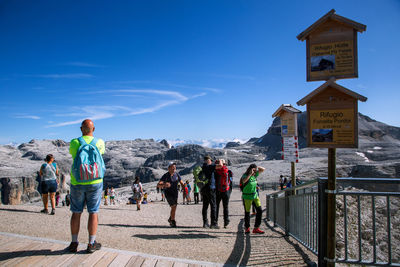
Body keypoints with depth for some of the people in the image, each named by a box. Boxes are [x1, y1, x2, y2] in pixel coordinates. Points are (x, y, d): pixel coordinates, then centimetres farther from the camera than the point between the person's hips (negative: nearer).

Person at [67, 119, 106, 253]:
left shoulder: (74, 143, -5)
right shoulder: (99, 142, -5)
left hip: (77, 183, 1)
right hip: (95, 183, -1)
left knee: (76, 212, 12)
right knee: (93, 212, 6)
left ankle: (74, 243, 18)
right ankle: (91, 244, 10)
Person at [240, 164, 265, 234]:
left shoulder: (255, 175, 6)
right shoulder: (245, 175, -12)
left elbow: (263, 169, 13)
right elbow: (244, 181, -35)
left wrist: (256, 167, -4)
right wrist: (250, 174, -28)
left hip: (255, 195, 6)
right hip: (247, 197, -6)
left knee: (259, 210, -2)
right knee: (247, 213, 2)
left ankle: (256, 228, 6)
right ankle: (247, 228, 22)